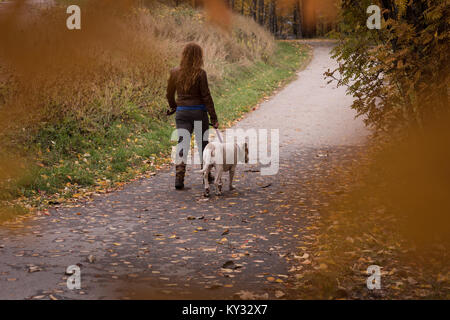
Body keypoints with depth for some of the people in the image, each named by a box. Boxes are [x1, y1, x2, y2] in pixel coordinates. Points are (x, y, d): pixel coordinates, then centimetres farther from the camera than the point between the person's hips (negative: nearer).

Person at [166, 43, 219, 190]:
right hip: (199, 112, -2)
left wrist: (173, 107, 30)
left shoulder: (175, 72, 0)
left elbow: (170, 94, 10)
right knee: (203, 143, 15)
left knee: (182, 143, 2)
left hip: (182, 112, 2)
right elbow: (206, 96, -11)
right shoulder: (200, 73, -12)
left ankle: (179, 176, -15)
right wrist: (214, 118, -6)